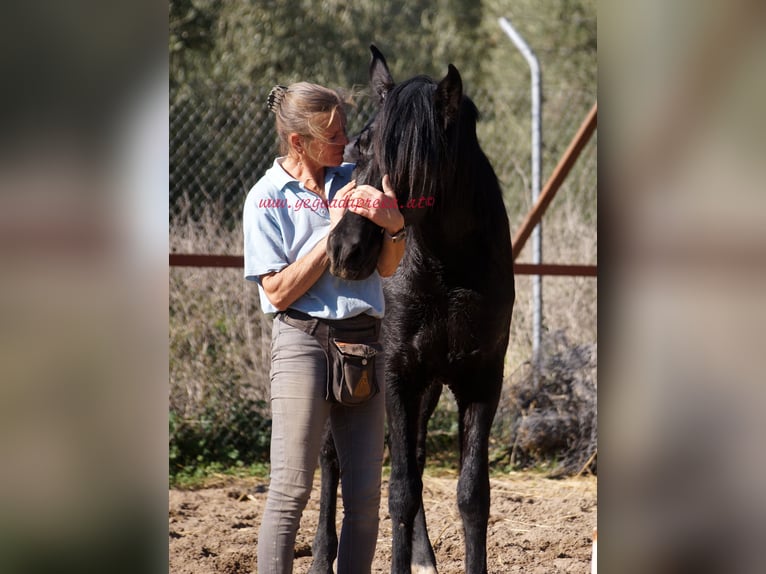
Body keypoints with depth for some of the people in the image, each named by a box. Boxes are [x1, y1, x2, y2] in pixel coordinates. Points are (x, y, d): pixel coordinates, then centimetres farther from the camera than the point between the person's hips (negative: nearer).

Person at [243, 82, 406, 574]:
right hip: (304, 342, -5)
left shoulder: (354, 180, 8)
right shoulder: (267, 198, -4)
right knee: (291, 490, -9)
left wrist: (395, 228, -11)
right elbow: (278, 292, -9)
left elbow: (387, 268, 10)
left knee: (365, 495, 4)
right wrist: (333, 233, -13)